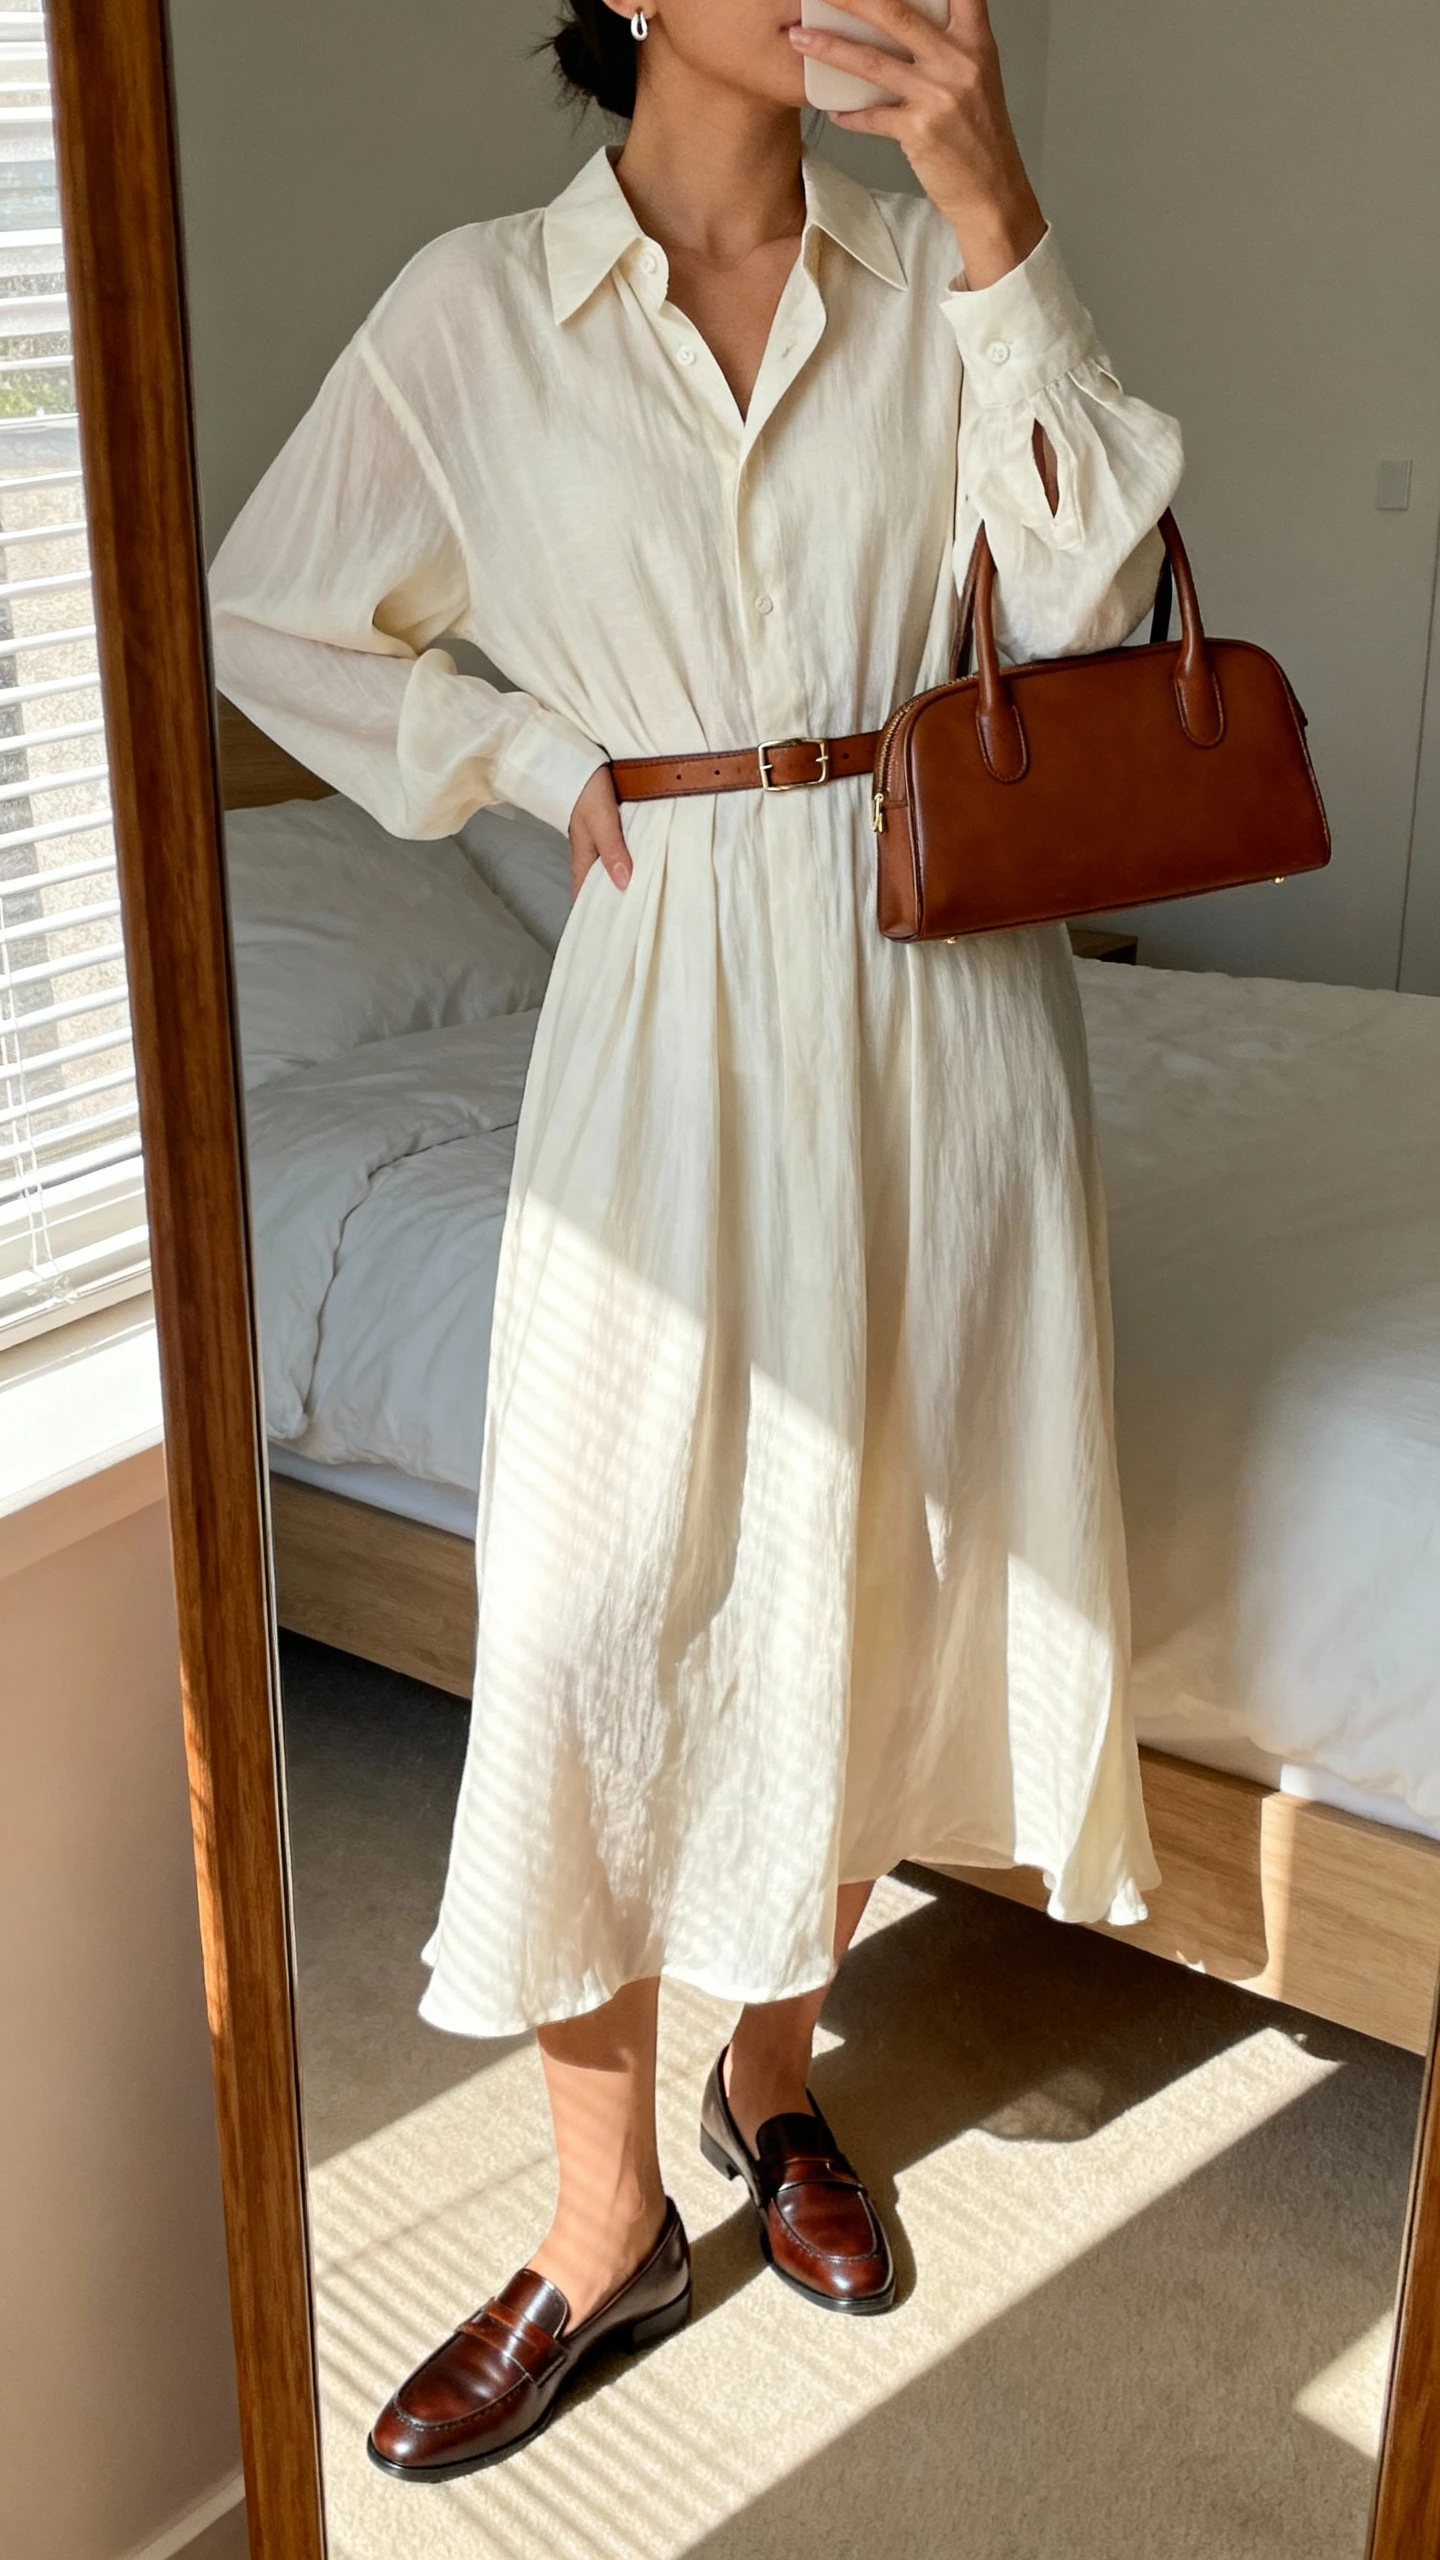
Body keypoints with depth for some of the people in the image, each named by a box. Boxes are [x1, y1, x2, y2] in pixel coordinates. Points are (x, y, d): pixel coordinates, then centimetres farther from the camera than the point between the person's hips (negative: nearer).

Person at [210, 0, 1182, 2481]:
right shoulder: (477, 309, 0)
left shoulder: (932, 273, 5)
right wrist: (543, 761, -1)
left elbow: (1082, 590, -7)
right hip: (679, 995, -2)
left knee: (877, 1547, 10)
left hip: (944, 985, 2)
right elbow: (266, 622, 8)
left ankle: (775, 2067, 35)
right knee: (607, 1591, -1)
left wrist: (993, 212, -13)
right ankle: (608, 2215, 18)